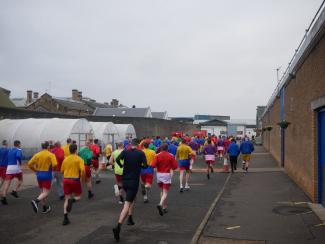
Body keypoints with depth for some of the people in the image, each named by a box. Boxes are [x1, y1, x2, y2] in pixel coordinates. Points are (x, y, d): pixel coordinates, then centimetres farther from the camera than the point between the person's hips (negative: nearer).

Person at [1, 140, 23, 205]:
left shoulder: (9, 150, 17)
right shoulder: (18, 150, -3)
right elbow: (18, 156, -22)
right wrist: (20, 162, -7)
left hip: (9, 168, 4)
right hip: (16, 168, -4)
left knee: (7, 183, -1)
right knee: (20, 180, 21)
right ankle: (14, 191, 6)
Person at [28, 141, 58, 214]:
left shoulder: (37, 155, 5)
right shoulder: (51, 155, -9)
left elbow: (30, 164, 1)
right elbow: (54, 164, -22)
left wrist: (36, 170, 11)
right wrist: (52, 168, -1)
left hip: (39, 175, 5)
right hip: (47, 175, -5)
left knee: (42, 192, 18)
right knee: (46, 192, -2)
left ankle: (45, 208, 25)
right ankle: (36, 201, -28)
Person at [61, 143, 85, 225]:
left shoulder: (65, 159, 7)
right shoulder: (79, 159, -6)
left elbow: (62, 171, 13)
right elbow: (82, 170, -17)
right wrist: (82, 177, 0)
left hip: (66, 179, 4)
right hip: (75, 180, -4)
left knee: (67, 199, 11)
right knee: (78, 196, 16)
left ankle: (65, 218, 4)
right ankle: (72, 200, -21)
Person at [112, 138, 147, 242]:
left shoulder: (125, 152, 1)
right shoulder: (141, 153, -4)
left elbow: (117, 159, -14)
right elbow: (145, 165, -11)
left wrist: (121, 166, 7)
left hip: (124, 181, 4)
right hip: (134, 181, -4)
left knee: (132, 199, 29)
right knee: (127, 204, -7)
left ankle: (130, 219, 27)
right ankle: (118, 227, -20)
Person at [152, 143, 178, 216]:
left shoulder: (157, 155, -3)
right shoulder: (171, 156, -5)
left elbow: (153, 165, -13)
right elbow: (175, 166, -7)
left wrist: (159, 166, 8)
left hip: (159, 174, 3)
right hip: (167, 175, -3)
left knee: (162, 191, 20)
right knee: (165, 192, -3)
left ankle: (164, 207, 27)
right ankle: (160, 204, -28)